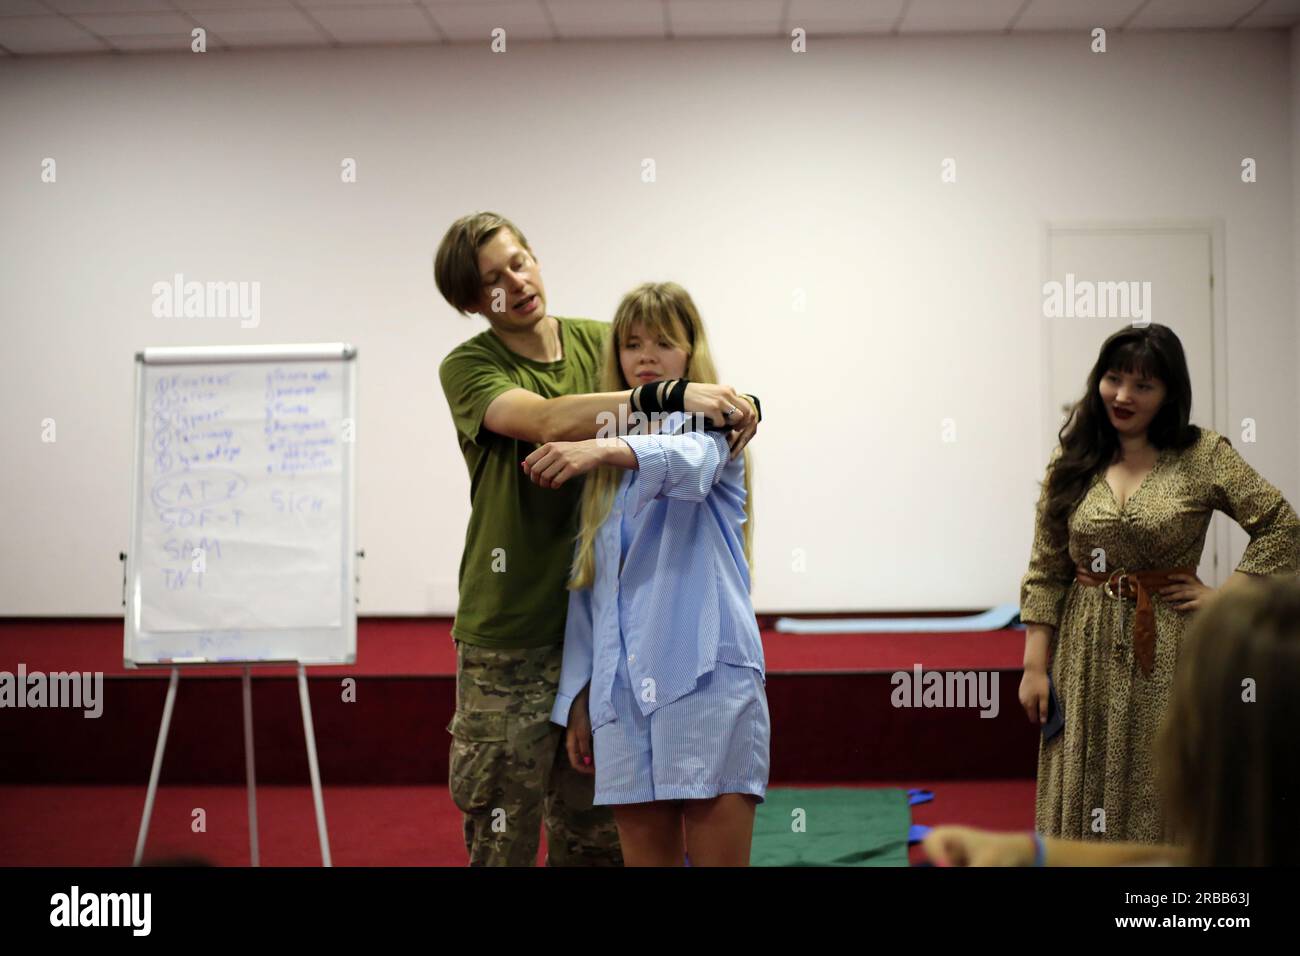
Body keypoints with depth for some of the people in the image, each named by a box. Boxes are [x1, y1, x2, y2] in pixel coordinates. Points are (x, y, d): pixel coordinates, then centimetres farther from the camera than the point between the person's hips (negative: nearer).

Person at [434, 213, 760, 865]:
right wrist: (672, 395, -29)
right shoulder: (469, 367, -4)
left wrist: (735, 406, -18)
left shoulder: (602, 344, 8)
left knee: (597, 832, 12)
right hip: (508, 633, -3)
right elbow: (547, 421, -23)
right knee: (502, 830, 4)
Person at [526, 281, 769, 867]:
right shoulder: (604, 462, 20)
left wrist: (609, 449, -39)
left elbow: (693, 463, -21)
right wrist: (578, 695, 13)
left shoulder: (710, 420, 5)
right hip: (622, 684, 5)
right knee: (644, 853, 6)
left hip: (706, 672, -5)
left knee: (718, 855, -3)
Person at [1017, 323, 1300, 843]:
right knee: (1086, 797, 8)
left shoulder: (1204, 455, -4)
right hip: (1087, 654, 2)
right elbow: (1045, 572, 4)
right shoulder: (1072, 462, 4)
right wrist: (1034, 667, 0)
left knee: (1160, 796, 4)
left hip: (1169, 651, -2)